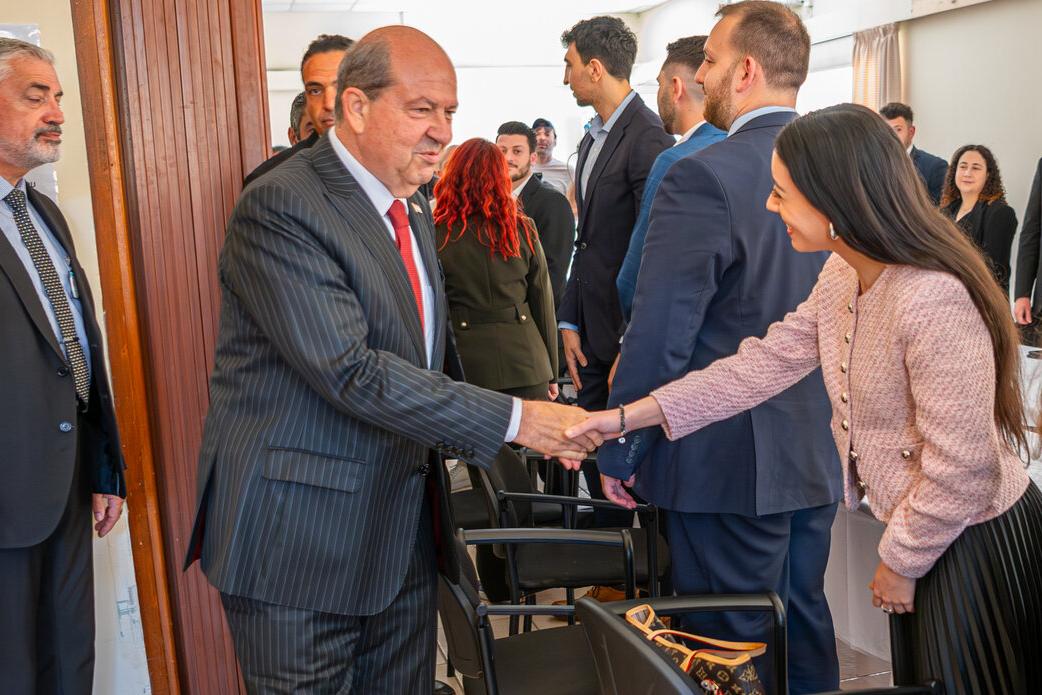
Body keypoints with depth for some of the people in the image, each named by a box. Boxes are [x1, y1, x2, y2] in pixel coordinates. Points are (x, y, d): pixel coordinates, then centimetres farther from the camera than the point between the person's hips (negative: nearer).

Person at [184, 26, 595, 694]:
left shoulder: (413, 208, 12)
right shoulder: (280, 207, -18)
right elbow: (351, 373, -25)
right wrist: (513, 419, -24)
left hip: (403, 534, 8)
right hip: (299, 539, -8)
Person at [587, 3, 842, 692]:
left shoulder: (704, 177, -18)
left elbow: (659, 336, -19)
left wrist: (617, 452, -8)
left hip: (729, 462, -7)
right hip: (818, 456, 8)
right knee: (806, 624, 21)